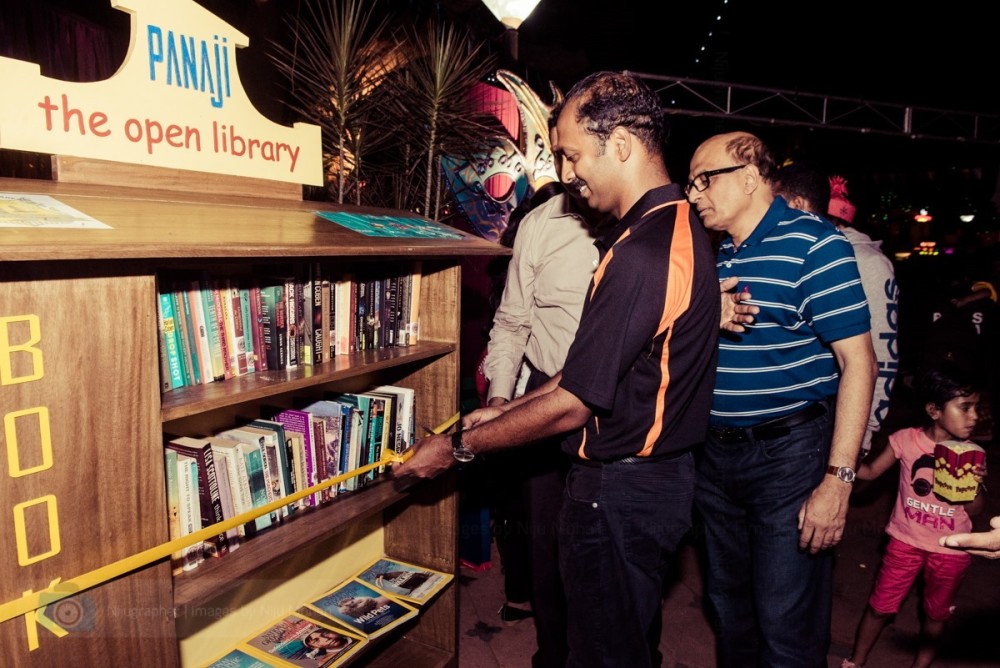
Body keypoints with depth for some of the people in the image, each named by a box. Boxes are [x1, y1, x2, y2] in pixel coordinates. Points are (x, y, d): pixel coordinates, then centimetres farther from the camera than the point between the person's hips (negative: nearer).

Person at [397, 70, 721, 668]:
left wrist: (460, 447, -11)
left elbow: (572, 405, -23)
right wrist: (509, 409, 11)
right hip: (661, 473, 10)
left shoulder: (643, 252, -27)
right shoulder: (679, 225, 7)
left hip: (621, 490, -10)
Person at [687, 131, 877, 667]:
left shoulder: (813, 246, -11)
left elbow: (857, 361, -15)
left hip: (789, 454, -6)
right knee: (728, 605, 21)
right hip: (715, 454, 7)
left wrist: (838, 478, -19)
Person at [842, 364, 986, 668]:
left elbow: (974, 510, -4)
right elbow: (872, 470, -2)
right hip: (906, 541, -1)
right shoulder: (906, 440, -14)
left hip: (951, 550, 1)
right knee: (880, 607, 7)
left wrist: (975, 485, -24)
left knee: (936, 614, 18)